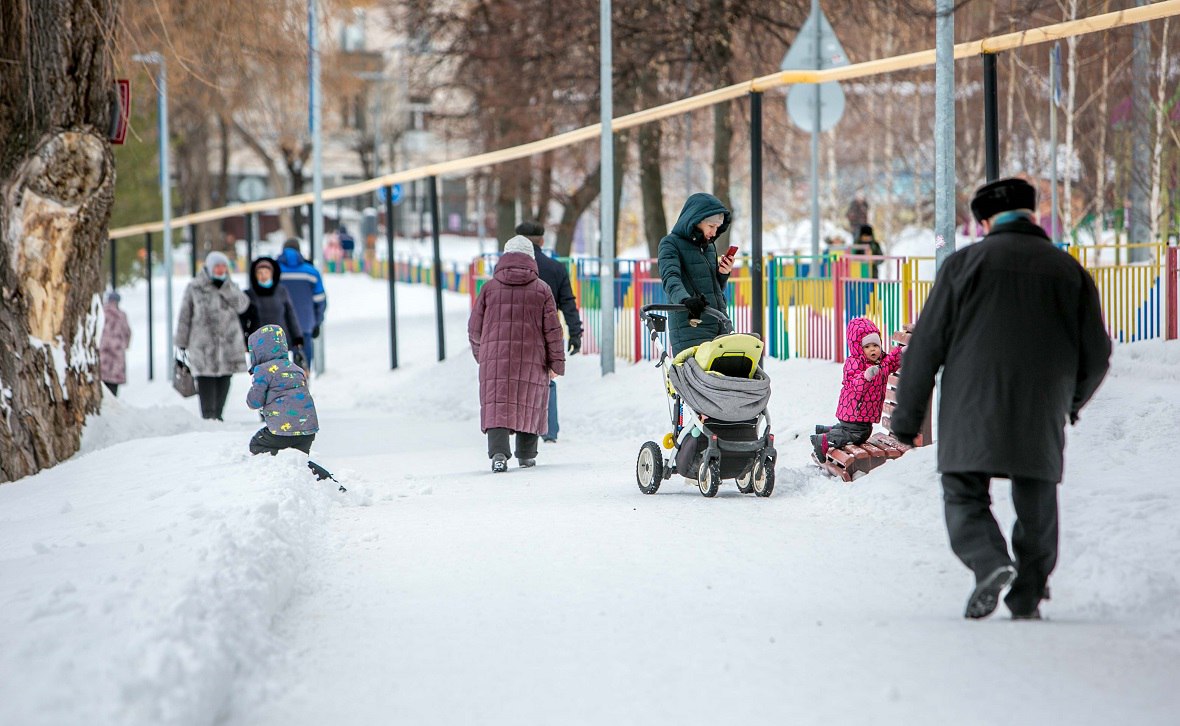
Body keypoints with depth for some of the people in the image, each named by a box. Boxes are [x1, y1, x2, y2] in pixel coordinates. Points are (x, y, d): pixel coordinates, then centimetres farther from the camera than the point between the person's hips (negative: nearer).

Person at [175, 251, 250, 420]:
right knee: (206, 382, -11)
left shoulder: (230, 287, 12)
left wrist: (225, 286, -11)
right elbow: (185, 317, 6)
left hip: (228, 343, 4)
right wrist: (182, 343, 5)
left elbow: (242, 305, -6)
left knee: (223, 383, 7)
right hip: (203, 347, -3)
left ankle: (217, 416, 17)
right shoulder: (194, 288, 3)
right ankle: (208, 418, -14)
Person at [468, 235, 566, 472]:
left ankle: (498, 452, -22)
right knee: (530, 404, 14)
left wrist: (480, 354, 23)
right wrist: (557, 362, 7)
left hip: (495, 357, 0)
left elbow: (475, 327, 7)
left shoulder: (490, 287, 4)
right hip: (531, 358, 0)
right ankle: (526, 455, 21)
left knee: (496, 405, -4)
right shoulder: (541, 289, 2)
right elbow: (552, 329, 0)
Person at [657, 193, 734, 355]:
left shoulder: (710, 246, 22)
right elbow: (670, 278, -18)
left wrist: (723, 273, 8)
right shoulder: (671, 243, 0)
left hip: (719, 327, 7)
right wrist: (685, 299, -38)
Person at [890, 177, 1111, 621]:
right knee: (1037, 506, 13)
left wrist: (907, 413, 5)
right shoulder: (1069, 270, 8)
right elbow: (1096, 354, 9)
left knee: (965, 497, 3)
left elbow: (927, 344, -1)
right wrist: (1073, 400, 28)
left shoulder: (965, 263, 2)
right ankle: (1027, 599, 10)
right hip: (1042, 416, 2)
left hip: (973, 412, -2)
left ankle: (991, 562, -22)